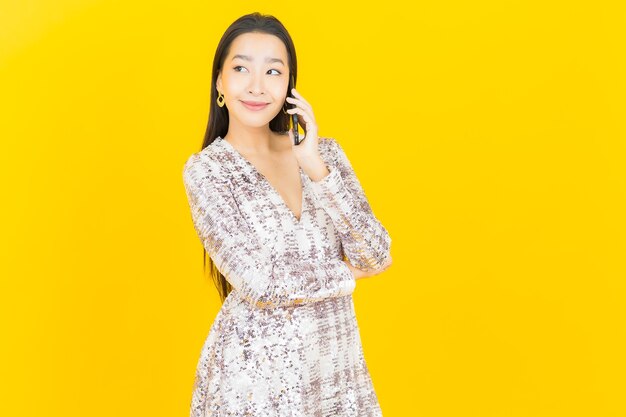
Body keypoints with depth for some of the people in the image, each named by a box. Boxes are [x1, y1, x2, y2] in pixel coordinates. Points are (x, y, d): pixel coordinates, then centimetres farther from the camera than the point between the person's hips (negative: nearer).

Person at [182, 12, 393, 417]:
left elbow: (379, 257, -8)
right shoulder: (206, 170, -8)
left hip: (338, 364, 3)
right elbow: (257, 280, -17)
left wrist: (317, 168, -16)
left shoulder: (323, 152, 1)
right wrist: (349, 272, -5)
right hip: (256, 371, -3)